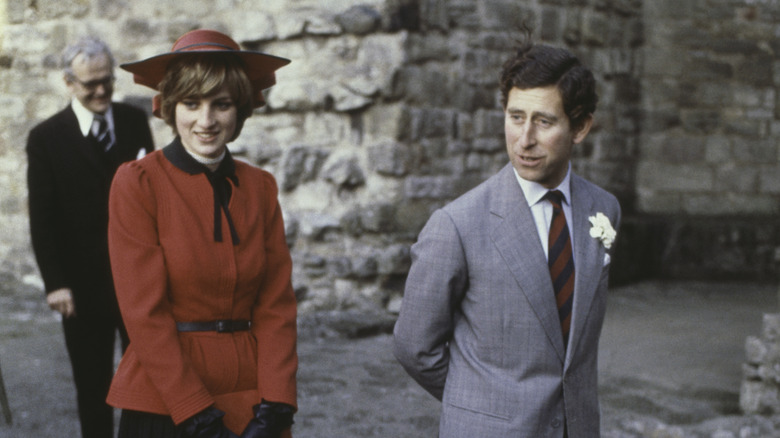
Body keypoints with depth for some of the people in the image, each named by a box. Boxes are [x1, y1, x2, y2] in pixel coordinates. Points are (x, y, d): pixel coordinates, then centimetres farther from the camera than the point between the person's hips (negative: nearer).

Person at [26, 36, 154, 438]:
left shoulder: (135, 121, 5)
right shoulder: (46, 138, -5)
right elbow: (42, 220, -6)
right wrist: (55, 283, -12)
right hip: (84, 285, -2)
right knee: (92, 388, 9)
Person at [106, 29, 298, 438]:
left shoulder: (261, 187, 4)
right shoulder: (138, 183, -7)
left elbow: (277, 304, 1)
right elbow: (144, 311, -12)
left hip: (249, 403, 4)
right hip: (163, 405, -3)